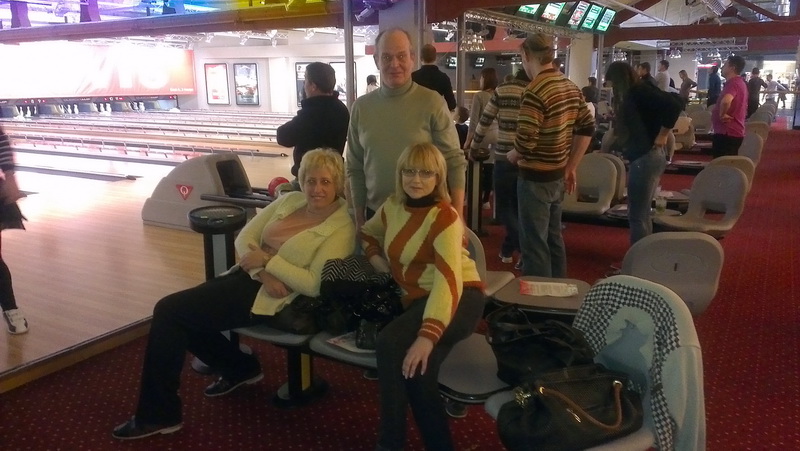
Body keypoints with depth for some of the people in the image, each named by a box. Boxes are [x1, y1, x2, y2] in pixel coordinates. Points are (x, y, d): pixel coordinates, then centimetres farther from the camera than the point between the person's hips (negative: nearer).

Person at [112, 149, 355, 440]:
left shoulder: (341, 227, -11)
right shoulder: (289, 200, 9)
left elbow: (315, 285, -19)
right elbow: (244, 238, 6)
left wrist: (267, 260, -17)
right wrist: (263, 272, -13)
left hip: (273, 300, -8)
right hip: (248, 277, 8)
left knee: (169, 311, -12)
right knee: (171, 311, 1)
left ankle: (158, 415, 2)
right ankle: (240, 369, 18)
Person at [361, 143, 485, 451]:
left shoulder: (445, 217, -12)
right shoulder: (393, 207, 10)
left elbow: (449, 280, -25)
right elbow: (368, 232, 32)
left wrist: (427, 335, -37)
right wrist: (375, 257, 8)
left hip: (460, 299, -5)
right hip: (418, 299, 6)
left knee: (389, 343, -31)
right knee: (419, 365, -28)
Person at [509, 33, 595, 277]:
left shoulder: (534, 91, -19)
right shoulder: (571, 87, 7)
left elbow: (525, 143, -24)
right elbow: (587, 129, 12)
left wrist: (511, 156, -3)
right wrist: (570, 168, 16)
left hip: (535, 178, -9)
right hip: (557, 176, 9)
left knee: (534, 244, 1)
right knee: (553, 238, 19)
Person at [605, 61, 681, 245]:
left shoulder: (638, 91, -13)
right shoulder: (632, 94, 16)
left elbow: (673, 106, -24)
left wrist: (661, 137, -18)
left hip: (646, 156, -10)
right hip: (644, 156, 10)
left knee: (637, 215, -5)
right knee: (642, 213, 17)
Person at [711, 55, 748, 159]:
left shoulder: (732, 83, -17)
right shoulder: (739, 82, 18)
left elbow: (726, 101, -38)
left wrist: (722, 114, -22)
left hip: (727, 132, -11)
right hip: (733, 131, 11)